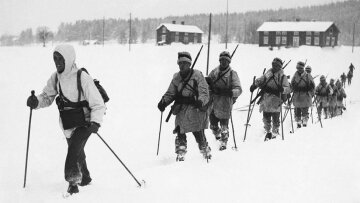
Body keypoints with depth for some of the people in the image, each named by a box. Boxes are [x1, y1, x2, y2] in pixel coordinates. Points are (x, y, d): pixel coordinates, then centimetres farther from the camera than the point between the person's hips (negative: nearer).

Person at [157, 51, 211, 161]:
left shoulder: (197, 75, -3)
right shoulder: (176, 78, 12)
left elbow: (204, 92, -9)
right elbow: (170, 93, 16)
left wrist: (201, 101, -29)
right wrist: (164, 102, -3)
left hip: (195, 109, -4)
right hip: (181, 111, 4)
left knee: (198, 133, -2)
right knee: (180, 133, -4)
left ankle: (205, 151, 17)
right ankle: (180, 153, 7)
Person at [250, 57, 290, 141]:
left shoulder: (282, 77, 1)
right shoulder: (268, 74, 13)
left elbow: (287, 89, -6)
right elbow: (260, 80, 16)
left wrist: (282, 89, -28)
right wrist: (255, 85, -4)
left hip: (275, 101, -3)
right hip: (266, 100, 3)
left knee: (275, 118, 3)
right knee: (266, 118, 7)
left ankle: (275, 132, 20)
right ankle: (268, 132, 24)